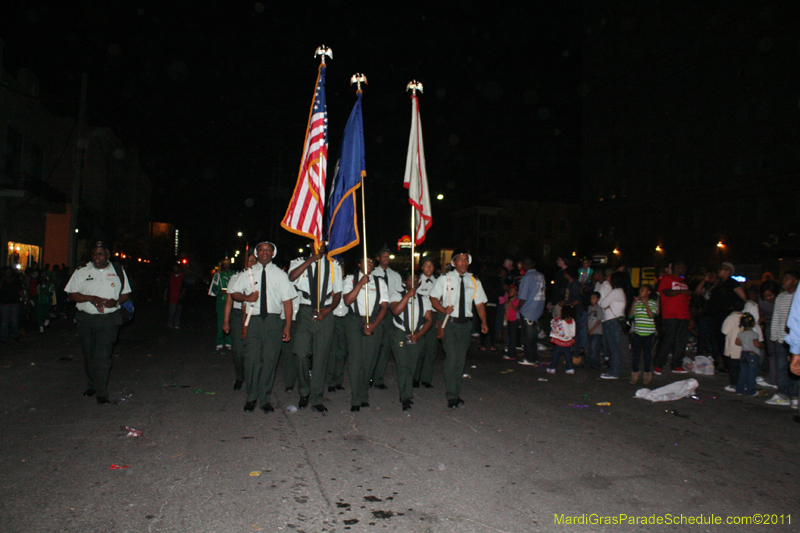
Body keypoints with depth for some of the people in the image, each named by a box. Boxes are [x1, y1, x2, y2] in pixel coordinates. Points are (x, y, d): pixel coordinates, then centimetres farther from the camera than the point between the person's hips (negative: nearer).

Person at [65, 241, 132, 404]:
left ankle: (101, 393, -6)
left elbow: (126, 294, 11)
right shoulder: (82, 271, 7)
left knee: (103, 355, -9)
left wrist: (115, 301, -10)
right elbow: (72, 295, 3)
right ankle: (91, 386, 27)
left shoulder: (118, 271, 8)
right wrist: (91, 298, -14)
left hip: (109, 319, -2)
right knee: (88, 355, 10)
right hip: (86, 319, 2)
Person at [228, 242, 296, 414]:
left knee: (270, 359, 0)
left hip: (273, 320, -1)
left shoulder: (280, 275, 8)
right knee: (252, 359, -1)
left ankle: (265, 398, 14)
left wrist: (288, 326, -5)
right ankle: (251, 397, 16)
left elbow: (287, 301, 3)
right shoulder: (248, 273, 12)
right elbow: (233, 293, 16)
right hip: (253, 320, 1)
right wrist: (246, 297, -7)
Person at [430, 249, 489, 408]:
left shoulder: (474, 281, 9)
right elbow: (433, 298, 2)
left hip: (465, 323, 3)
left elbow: (479, 304, 7)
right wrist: (443, 310, -16)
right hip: (450, 322, -3)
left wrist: (483, 322, -7)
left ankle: (457, 393, 22)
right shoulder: (445, 278, 1)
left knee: (461, 359, 9)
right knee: (452, 357, -12)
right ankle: (451, 395, -3)